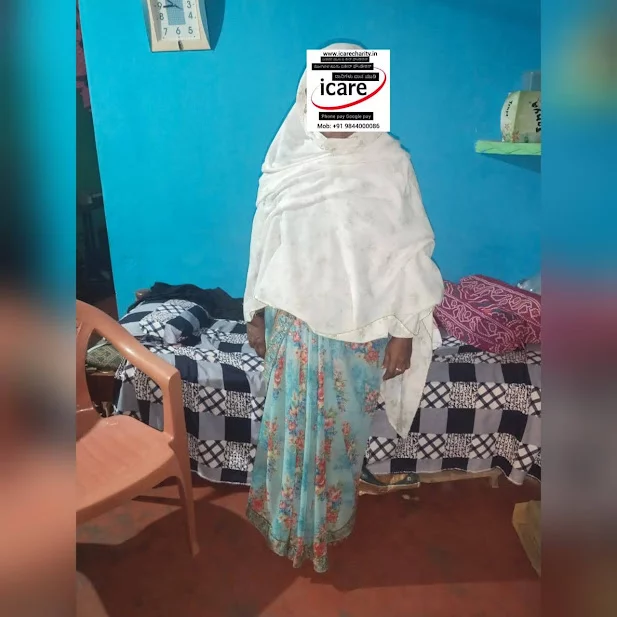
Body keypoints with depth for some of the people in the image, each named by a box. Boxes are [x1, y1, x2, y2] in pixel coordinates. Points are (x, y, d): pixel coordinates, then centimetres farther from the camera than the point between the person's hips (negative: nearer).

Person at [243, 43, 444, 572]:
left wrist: (404, 333, -6)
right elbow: (265, 241, 4)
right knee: (289, 424, 16)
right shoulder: (286, 160, -3)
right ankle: (286, 518, 44)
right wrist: (256, 312, 6)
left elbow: (410, 255, -6)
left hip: (360, 329, -1)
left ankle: (331, 520, 44)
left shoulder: (391, 163, -10)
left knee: (342, 428, 16)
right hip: (293, 322, 2)